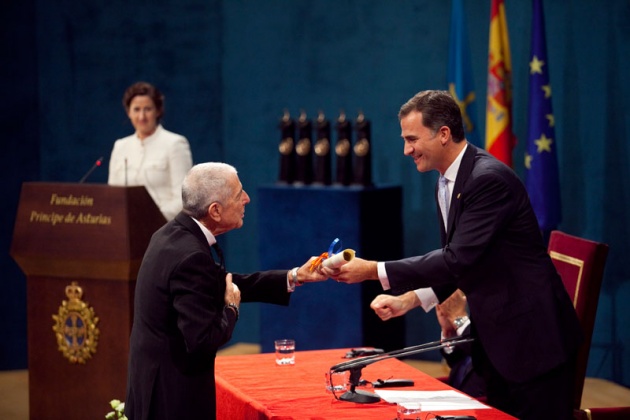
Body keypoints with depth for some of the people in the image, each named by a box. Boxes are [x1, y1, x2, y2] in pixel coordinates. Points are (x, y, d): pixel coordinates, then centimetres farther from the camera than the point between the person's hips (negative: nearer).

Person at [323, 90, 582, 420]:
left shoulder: (489, 179, -20)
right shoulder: (448, 185, 10)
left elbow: (458, 260, -25)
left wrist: (374, 270, -23)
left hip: (531, 335, -10)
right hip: (495, 336, 10)